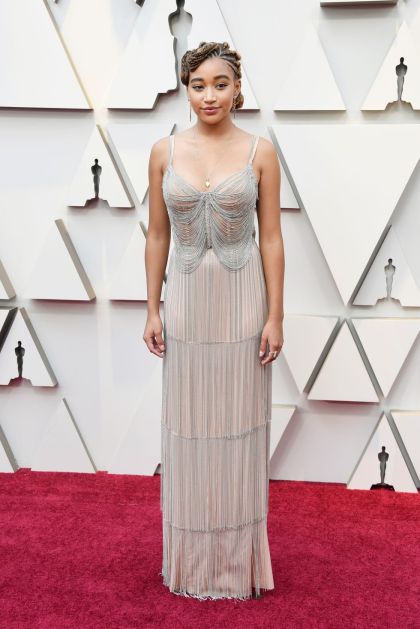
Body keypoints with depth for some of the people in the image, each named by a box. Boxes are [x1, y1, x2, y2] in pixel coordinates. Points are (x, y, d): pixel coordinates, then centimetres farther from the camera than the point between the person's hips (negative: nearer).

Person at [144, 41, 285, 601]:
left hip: (242, 304, -2)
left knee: (239, 426, 7)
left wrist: (275, 316, -6)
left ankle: (238, 559, 24)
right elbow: (157, 235, 5)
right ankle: (192, 560, 27)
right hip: (186, 303, 2)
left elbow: (271, 237, -3)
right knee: (188, 427, 9)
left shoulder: (260, 151, -3)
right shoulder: (165, 151, 1)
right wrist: (153, 310, 3)